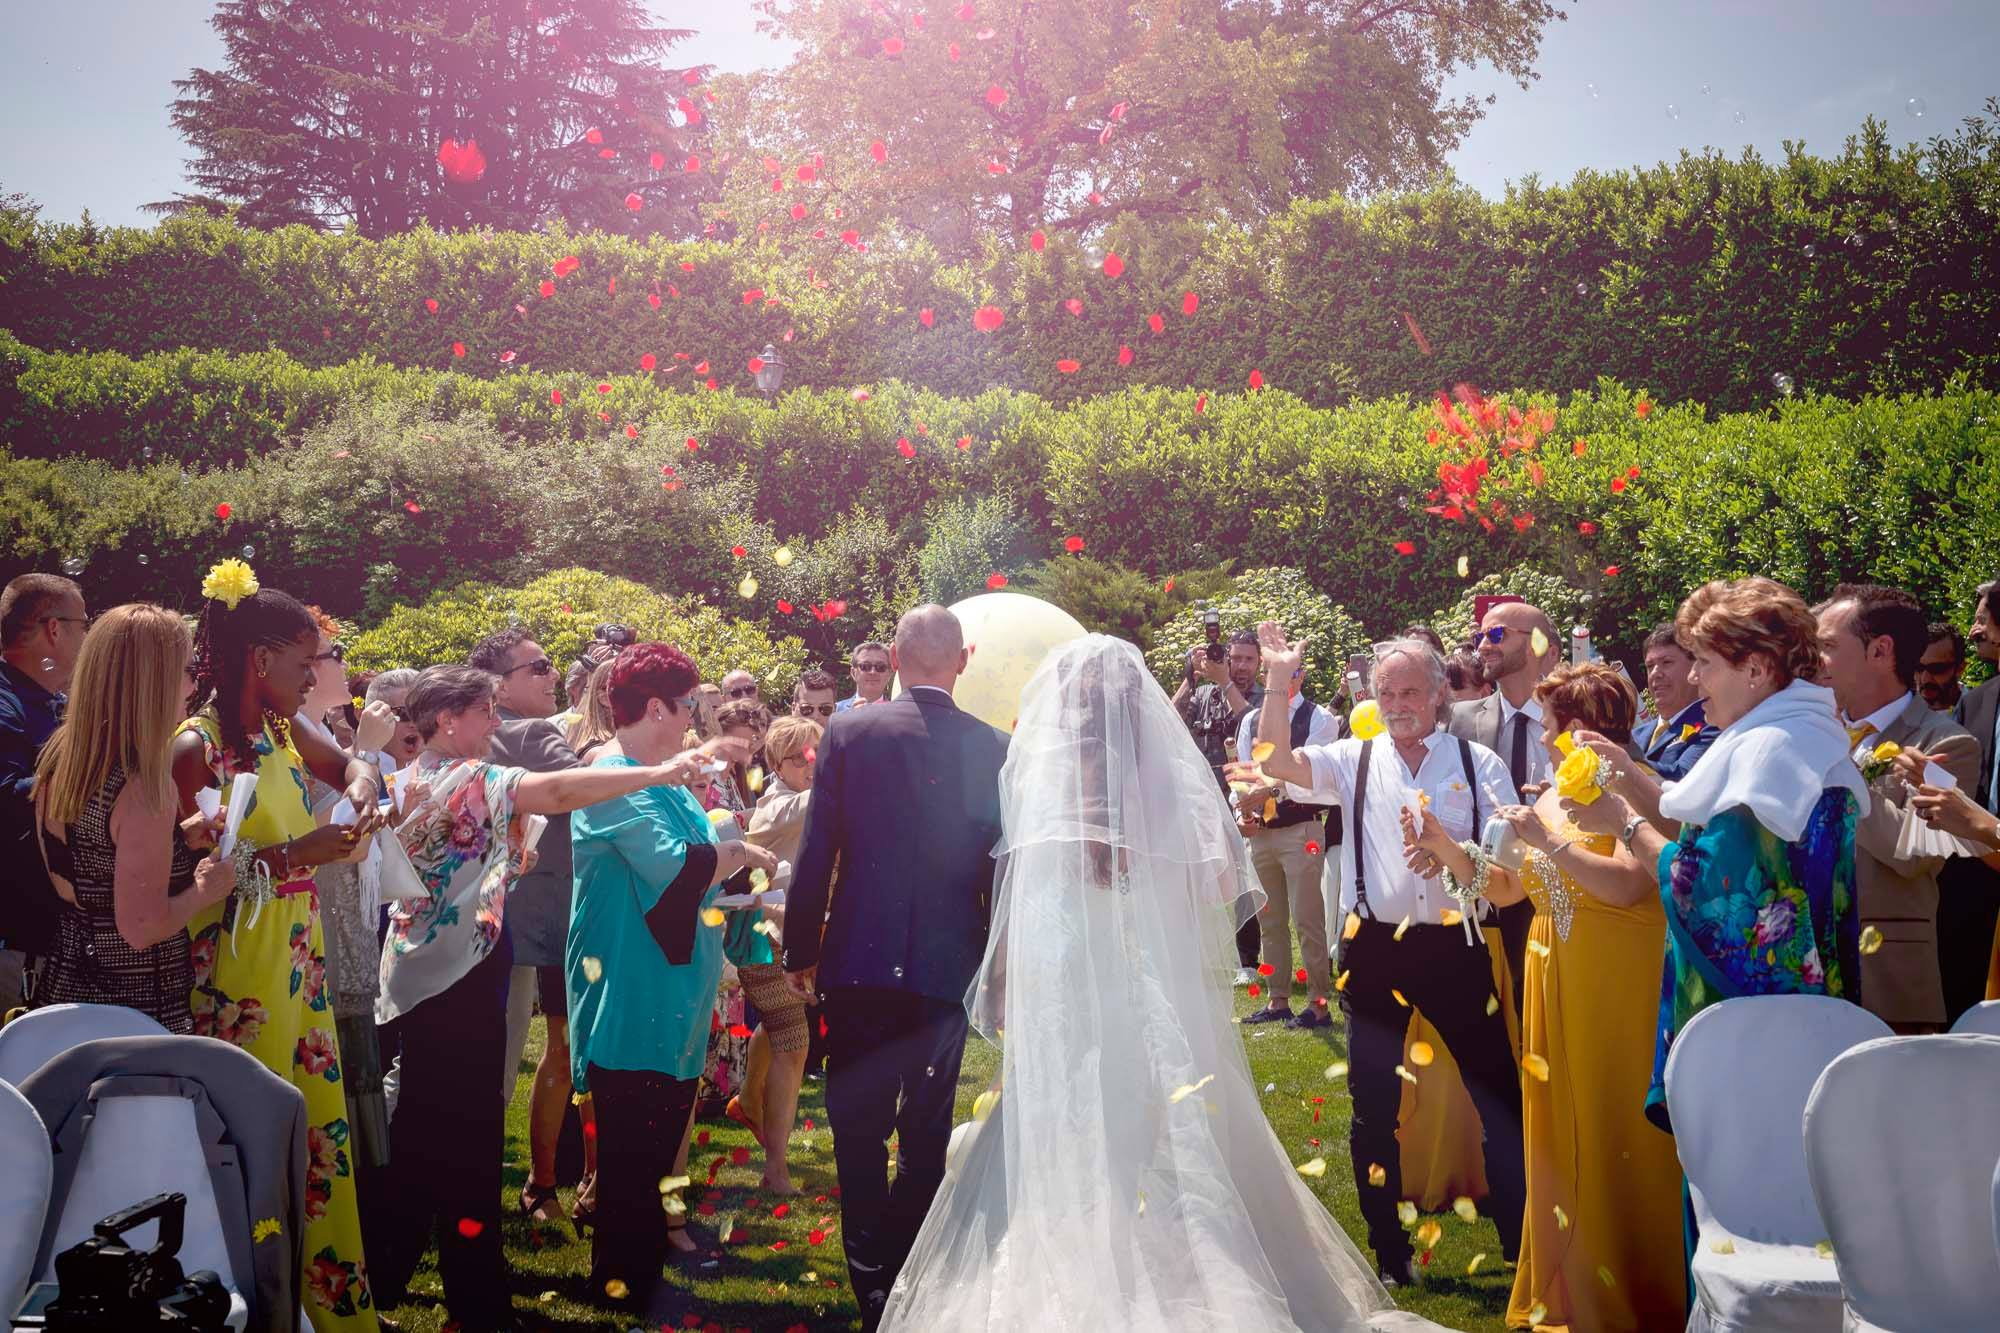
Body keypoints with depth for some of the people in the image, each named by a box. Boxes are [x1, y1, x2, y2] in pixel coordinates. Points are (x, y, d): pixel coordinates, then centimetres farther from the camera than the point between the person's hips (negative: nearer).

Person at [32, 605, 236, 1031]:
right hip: (140, 1007, -9)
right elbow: (142, 927, -25)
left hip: (64, 987, 9)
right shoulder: (144, 785, -23)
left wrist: (177, 840, 11)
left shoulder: (56, 759, 2)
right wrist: (206, 889, -8)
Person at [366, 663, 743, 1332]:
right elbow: (557, 791, -32)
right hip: (459, 979, -9)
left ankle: (385, 1273, 25)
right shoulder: (471, 779, -16)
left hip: (416, 975, 9)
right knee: (466, 1136, -2)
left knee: (422, 1131, 17)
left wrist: (500, 858, 21)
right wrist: (659, 774, -31)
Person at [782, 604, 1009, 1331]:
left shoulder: (850, 733, -6)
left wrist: (800, 952, 4)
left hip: (857, 962, -1)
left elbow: (816, 853, -7)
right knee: (926, 1134, 15)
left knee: (859, 1130, 10)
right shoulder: (993, 748, -4)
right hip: (948, 964, 1)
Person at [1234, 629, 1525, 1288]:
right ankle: (1390, 1252, 25)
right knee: (1375, 1107, 10)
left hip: (1455, 944, -1)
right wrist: (1278, 677, -13)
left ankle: (1528, 1248, 17)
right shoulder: (1354, 759, 6)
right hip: (1375, 948, 1)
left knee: (1501, 1096, 3)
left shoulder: (1479, 763, 4)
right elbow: (1276, 761, -7)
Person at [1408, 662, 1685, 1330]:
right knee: (1559, 1144, 14)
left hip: (1619, 998, -7)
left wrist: (1546, 841, -21)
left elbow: (1628, 886, -25)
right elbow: (1502, 886, 12)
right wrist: (1445, 846, -1)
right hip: (1556, 993, 7)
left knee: (1616, 1142, 2)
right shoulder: (1550, 800, 10)